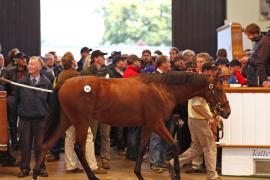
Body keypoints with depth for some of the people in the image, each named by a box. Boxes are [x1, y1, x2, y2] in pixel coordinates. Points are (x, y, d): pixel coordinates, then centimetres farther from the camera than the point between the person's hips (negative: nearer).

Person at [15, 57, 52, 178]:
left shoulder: (46, 83, 1)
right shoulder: (22, 82, 4)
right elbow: (17, 99, 10)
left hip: (41, 119, -1)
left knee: (40, 144, 5)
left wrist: (47, 113, 2)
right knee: (25, 144, 5)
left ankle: (41, 168, 16)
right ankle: (24, 168, 14)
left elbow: (50, 101, 5)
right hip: (24, 119, 1)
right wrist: (20, 110, 7)